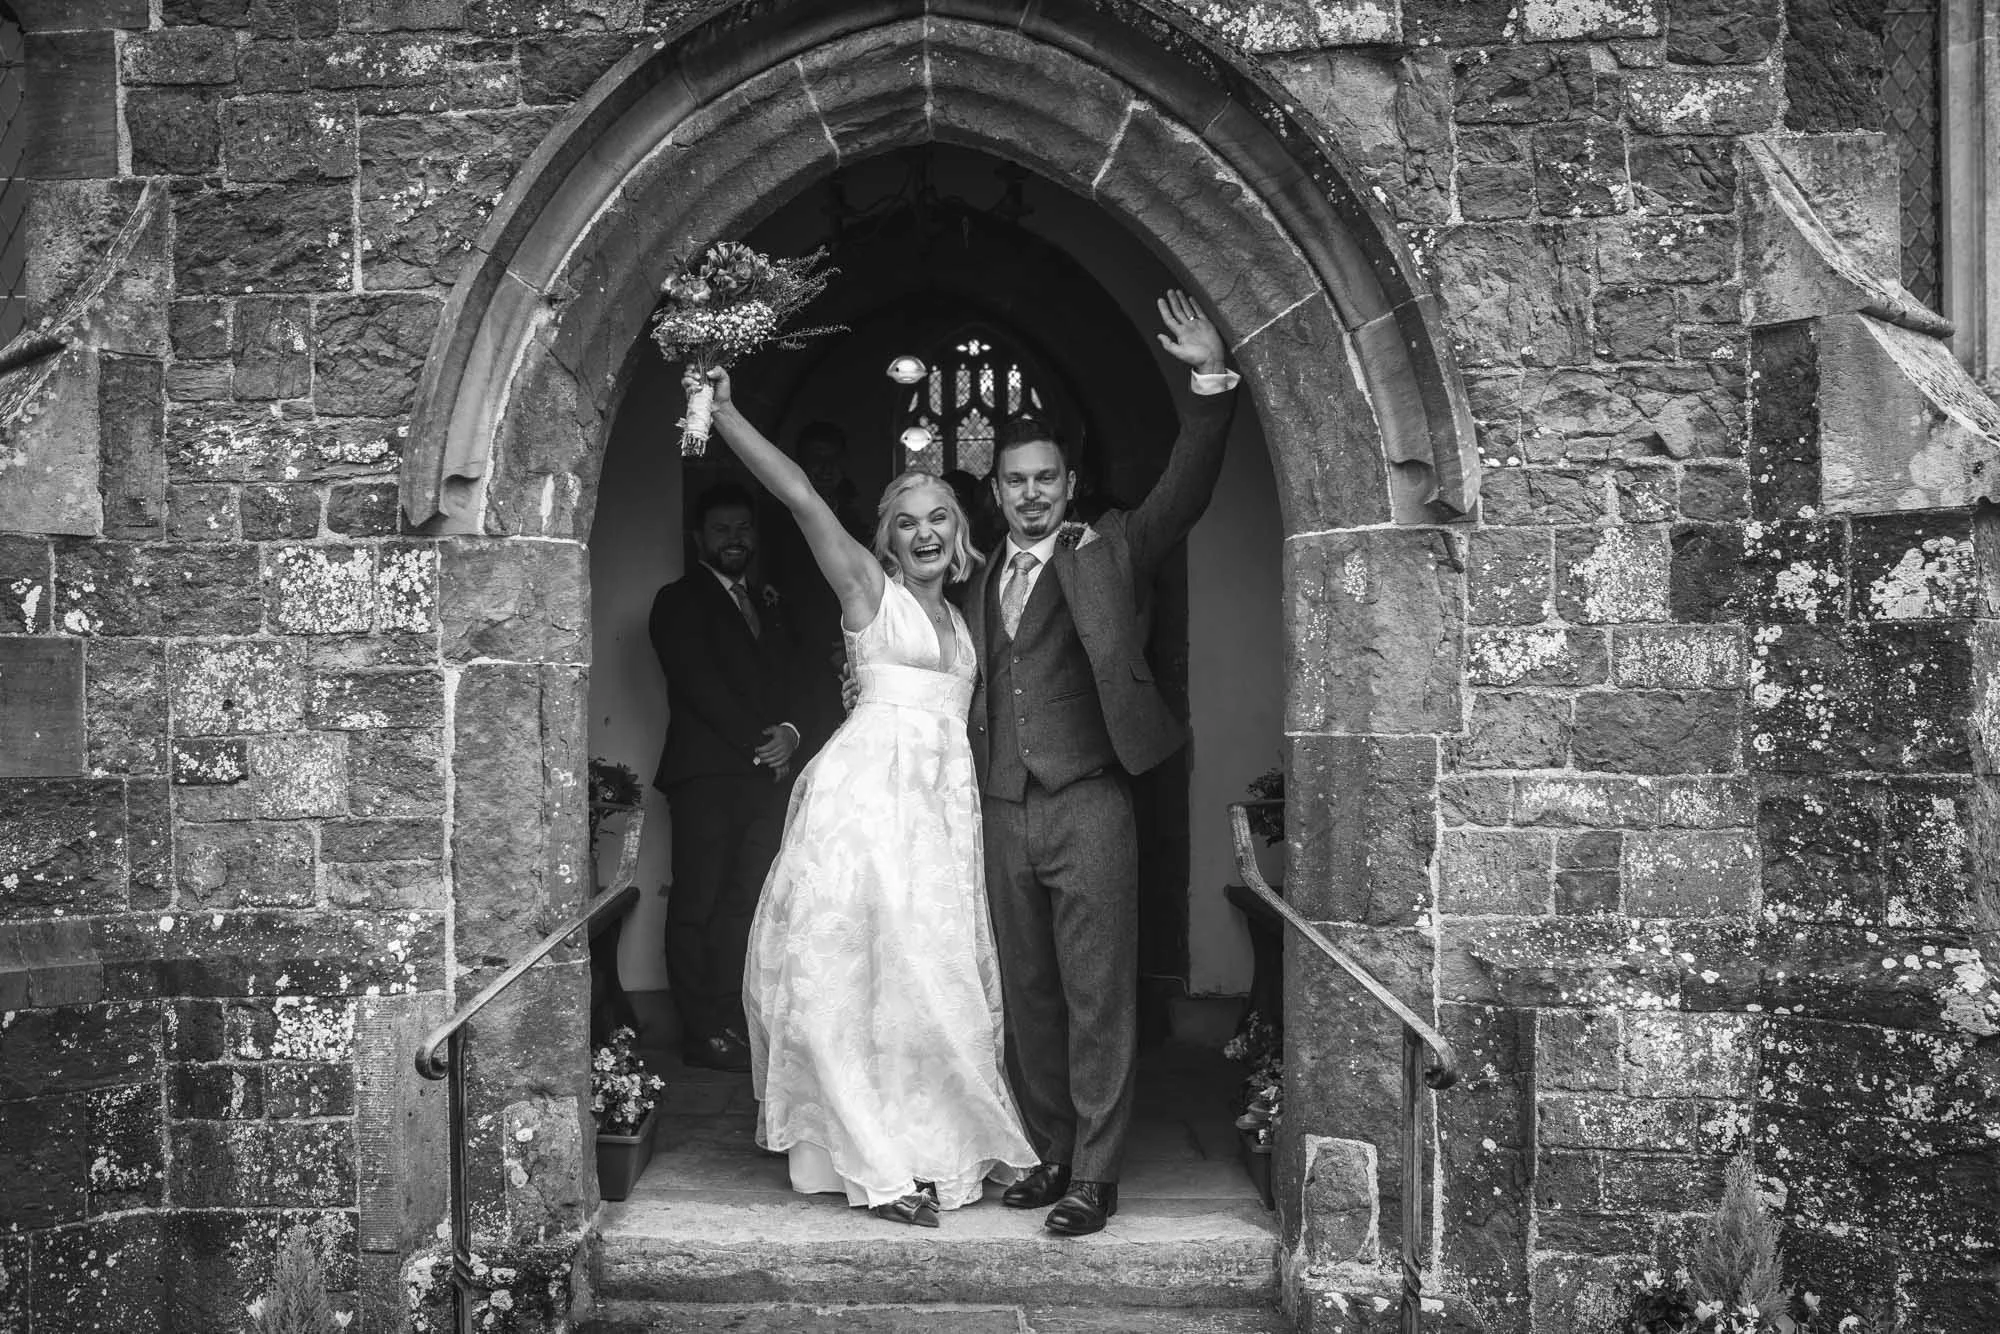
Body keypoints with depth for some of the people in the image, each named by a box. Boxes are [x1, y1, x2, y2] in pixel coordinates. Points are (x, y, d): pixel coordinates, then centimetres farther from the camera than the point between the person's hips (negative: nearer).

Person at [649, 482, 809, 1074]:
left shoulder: (768, 604, 25)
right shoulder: (680, 601, 4)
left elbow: (789, 677, 17)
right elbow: (699, 684, -6)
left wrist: (789, 730, -3)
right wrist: (757, 742, -9)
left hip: (765, 772, 6)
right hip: (707, 773, -5)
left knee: (746, 904, -1)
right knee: (699, 905, -4)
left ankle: (731, 1020, 4)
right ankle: (704, 1032, -1)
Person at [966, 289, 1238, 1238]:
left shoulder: (1109, 554, 3)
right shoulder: (979, 585, 16)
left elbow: (1184, 491, -10)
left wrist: (1211, 382, -22)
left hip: (1088, 809, -5)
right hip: (1003, 813, 5)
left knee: (1097, 999, -3)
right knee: (1027, 997, 11)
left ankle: (1095, 1177, 3)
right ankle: (1051, 1154, 23)